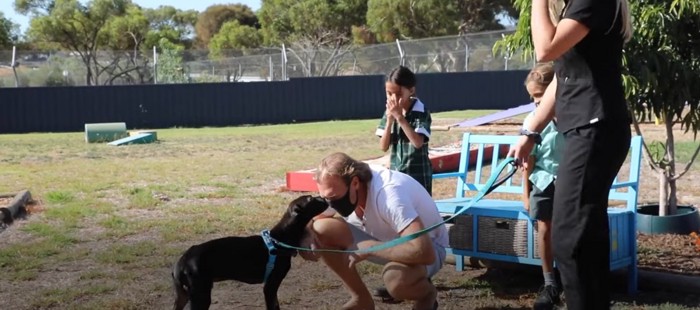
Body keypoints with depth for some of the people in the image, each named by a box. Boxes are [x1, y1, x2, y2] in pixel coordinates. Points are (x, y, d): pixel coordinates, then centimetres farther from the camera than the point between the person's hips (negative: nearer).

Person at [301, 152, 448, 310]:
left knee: (397, 280, -40)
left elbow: (424, 252, -45)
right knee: (322, 230, -16)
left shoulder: (388, 193, -37)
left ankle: (426, 294, -2)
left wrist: (368, 248, -36)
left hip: (427, 246, -6)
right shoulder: (337, 188, -16)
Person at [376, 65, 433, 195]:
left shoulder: (422, 112, -12)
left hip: (418, 174, -5)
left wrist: (400, 117, -25)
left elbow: (418, 142, -26)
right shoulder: (389, 113, 3)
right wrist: (389, 120, -14)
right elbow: (383, 146, -1)